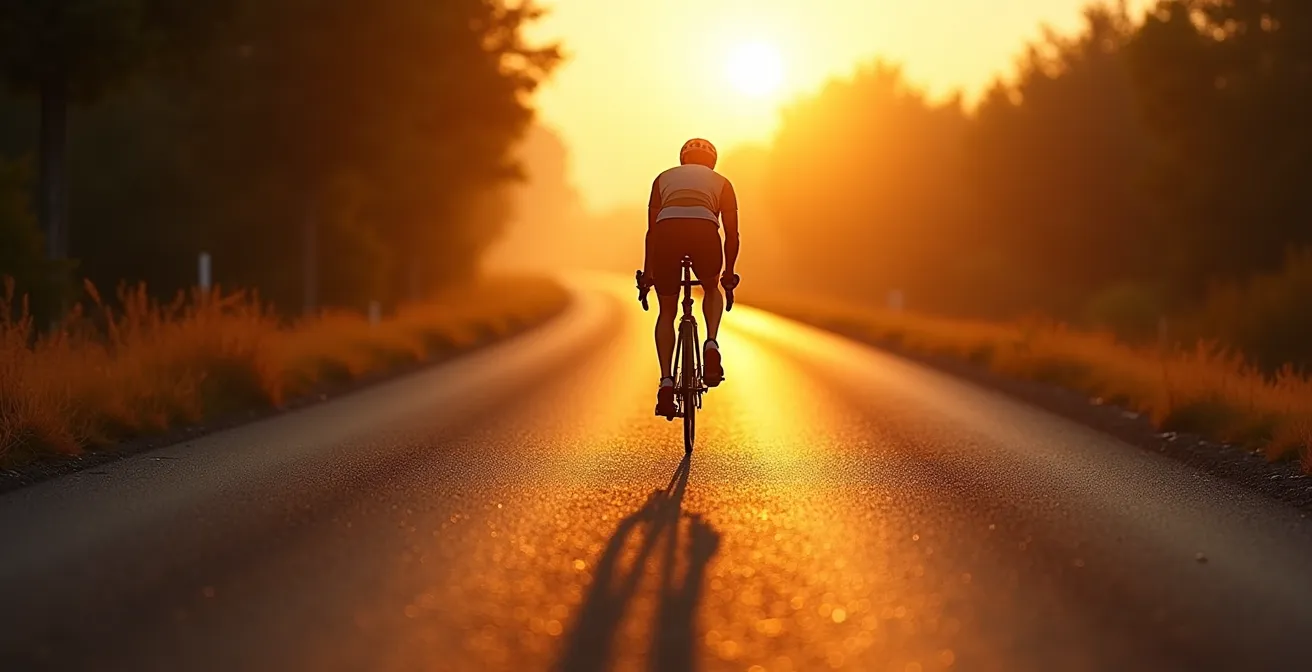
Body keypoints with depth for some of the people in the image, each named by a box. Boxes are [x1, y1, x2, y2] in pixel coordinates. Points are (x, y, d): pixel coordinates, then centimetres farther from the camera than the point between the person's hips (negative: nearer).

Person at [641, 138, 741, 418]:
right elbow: (732, 234, 27)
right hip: (705, 231, 0)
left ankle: (666, 381, 3)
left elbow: (652, 230, 31)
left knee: (667, 312, 18)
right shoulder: (721, 183, 30)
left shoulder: (664, 178, 33)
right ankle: (711, 343, 4)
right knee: (712, 290, 31)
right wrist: (729, 272, 40)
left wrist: (648, 272, 38)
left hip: (667, 231, 1)